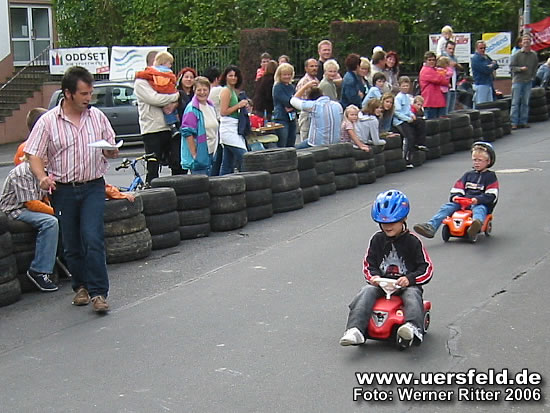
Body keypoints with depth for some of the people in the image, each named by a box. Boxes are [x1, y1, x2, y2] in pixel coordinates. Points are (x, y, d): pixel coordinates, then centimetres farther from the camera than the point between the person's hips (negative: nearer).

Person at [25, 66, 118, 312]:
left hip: (93, 187, 0)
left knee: (93, 238, -12)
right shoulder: (48, 121, -2)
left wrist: (111, 152, -11)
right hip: (63, 190, 0)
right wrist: (42, 177, -23)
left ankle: (98, 292, -7)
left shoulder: (97, 117, 5)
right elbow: (34, 155, -4)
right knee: (71, 244, 9)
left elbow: (111, 149, 14)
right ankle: (81, 287, 27)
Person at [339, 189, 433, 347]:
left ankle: (413, 327, -61)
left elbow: (427, 268, -1)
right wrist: (373, 276, -10)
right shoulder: (377, 239, 9)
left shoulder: (412, 241, 0)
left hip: (406, 284, -2)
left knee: (412, 295, -35)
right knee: (366, 293, -26)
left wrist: (410, 279, -18)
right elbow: (368, 264, 13)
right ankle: (355, 331, -43)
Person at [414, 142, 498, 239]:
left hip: (480, 204, -5)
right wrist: (455, 196, -6)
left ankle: (477, 223, -76)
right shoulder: (468, 175, 23)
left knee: (479, 209, -40)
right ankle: (431, 227, -36)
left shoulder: (491, 176, 7)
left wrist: (477, 199, -22)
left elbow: (491, 196, -5)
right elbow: (457, 189, 18)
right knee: (447, 207, -18)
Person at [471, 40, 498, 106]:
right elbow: (486, 69, -19)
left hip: (489, 84, 9)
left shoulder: (486, 57, 18)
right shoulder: (475, 58, -11)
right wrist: (493, 65, 1)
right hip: (480, 84, -9)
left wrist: (491, 66, -6)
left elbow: (496, 65, 16)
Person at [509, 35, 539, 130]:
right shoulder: (517, 55, -3)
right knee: (515, 102, -5)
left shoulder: (534, 55, 8)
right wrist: (520, 68, -17)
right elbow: (512, 67, -3)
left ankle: (523, 122, 13)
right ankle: (514, 122, -4)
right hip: (518, 80, -4)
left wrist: (532, 77, 7)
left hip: (528, 82, 4)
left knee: (525, 102, 7)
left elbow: (535, 67, 17)